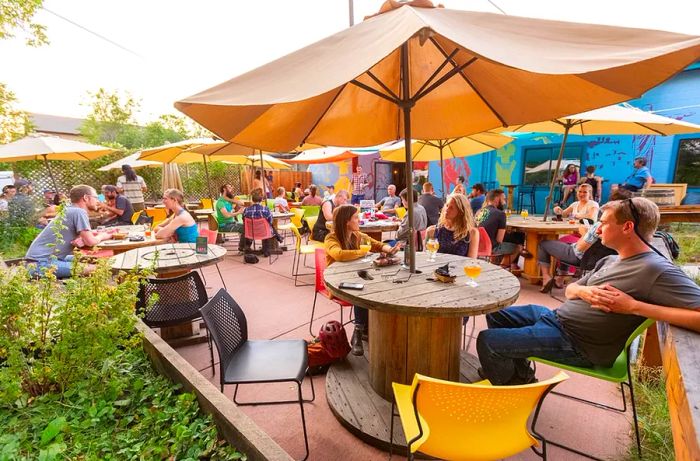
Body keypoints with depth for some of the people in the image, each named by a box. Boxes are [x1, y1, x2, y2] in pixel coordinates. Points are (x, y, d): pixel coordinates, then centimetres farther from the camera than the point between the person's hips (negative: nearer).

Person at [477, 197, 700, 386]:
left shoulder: (658, 271, -19)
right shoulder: (609, 261, 8)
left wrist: (634, 307, -27)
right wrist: (584, 291, -11)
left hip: (575, 344, -9)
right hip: (556, 317, 9)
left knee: (486, 340, -15)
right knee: (496, 314, 16)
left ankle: (513, 390, 15)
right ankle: (522, 374, 24)